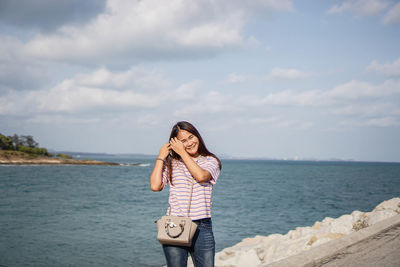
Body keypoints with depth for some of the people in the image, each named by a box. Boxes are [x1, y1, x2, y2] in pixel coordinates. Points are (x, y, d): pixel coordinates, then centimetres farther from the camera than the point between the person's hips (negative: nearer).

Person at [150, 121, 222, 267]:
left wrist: (182, 152, -5)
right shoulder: (171, 163, 10)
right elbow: (155, 186, -3)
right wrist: (161, 157, 4)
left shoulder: (211, 161, 9)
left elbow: (201, 176, -13)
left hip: (202, 228, 0)